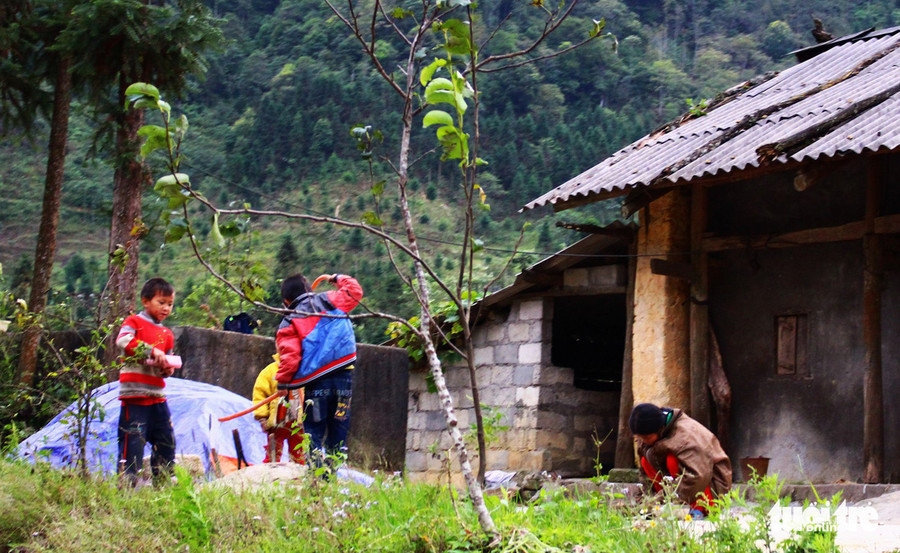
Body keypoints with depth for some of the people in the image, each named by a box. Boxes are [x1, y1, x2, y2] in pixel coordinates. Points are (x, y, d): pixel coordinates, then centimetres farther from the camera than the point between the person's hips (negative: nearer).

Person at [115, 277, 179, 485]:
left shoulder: (167, 334, 20)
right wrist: (151, 351, -22)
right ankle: (127, 479, -7)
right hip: (135, 394, -7)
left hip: (157, 395, 7)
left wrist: (168, 368, 1)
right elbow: (122, 339, -18)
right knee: (133, 437, -11)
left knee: (166, 439, 8)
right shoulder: (134, 321, 2)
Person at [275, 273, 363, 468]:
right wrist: (336, 279, 42)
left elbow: (289, 355, -7)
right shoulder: (330, 300, 12)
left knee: (314, 429, 4)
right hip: (344, 376, 3)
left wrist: (283, 382, 3)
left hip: (317, 381, -3)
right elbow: (354, 290, 26)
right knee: (339, 426, 10)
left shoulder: (288, 324, 4)